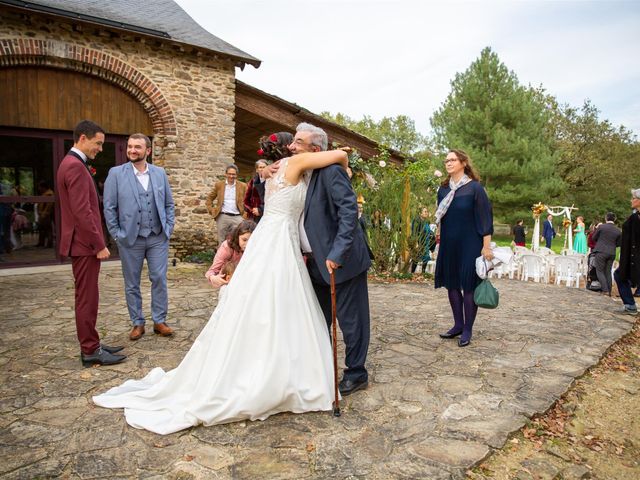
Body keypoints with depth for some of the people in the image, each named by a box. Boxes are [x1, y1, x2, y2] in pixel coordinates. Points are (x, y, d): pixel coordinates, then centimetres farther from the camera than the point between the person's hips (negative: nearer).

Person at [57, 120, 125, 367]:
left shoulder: (71, 163, 16)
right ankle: (90, 351, 6)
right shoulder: (76, 166, -17)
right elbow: (82, 212, -23)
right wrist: (99, 245, -19)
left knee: (87, 298, 14)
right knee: (87, 298, -3)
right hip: (85, 244, -10)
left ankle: (90, 345, 24)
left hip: (83, 243, 10)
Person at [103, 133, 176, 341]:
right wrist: (117, 234, -6)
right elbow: (109, 207, -2)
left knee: (159, 279, 3)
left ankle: (159, 321, 17)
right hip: (130, 239, -1)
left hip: (158, 238, 2)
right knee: (132, 284, 8)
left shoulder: (160, 173, 7)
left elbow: (169, 204, 11)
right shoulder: (116, 173, -1)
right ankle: (137, 323, 22)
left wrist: (168, 228, 2)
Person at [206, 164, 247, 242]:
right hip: (222, 217, 1)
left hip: (237, 217, 0)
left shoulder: (242, 186, 6)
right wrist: (212, 211, 5)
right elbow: (209, 198, 15)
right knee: (222, 243, 6)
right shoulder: (219, 185, 7)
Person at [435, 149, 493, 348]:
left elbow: (485, 217, -9)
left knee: (468, 286, 1)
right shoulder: (443, 189, 7)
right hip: (449, 245, 6)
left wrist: (486, 246, -13)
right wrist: (440, 241, 15)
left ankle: (467, 330, 12)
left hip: (469, 245, -5)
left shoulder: (475, 188, -8)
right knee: (452, 284, 10)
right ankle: (458, 325, 23)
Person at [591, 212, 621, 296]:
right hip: (612, 253, 4)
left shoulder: (601, 227, -7)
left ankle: (605, 290, -9)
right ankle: (609, 291, 14)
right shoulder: (618, 230, 3)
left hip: (601, 252, -4)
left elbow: (594, 238, 3)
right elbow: (618, 244, 9)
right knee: (608, 272, 12)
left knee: (600, 271, 2)